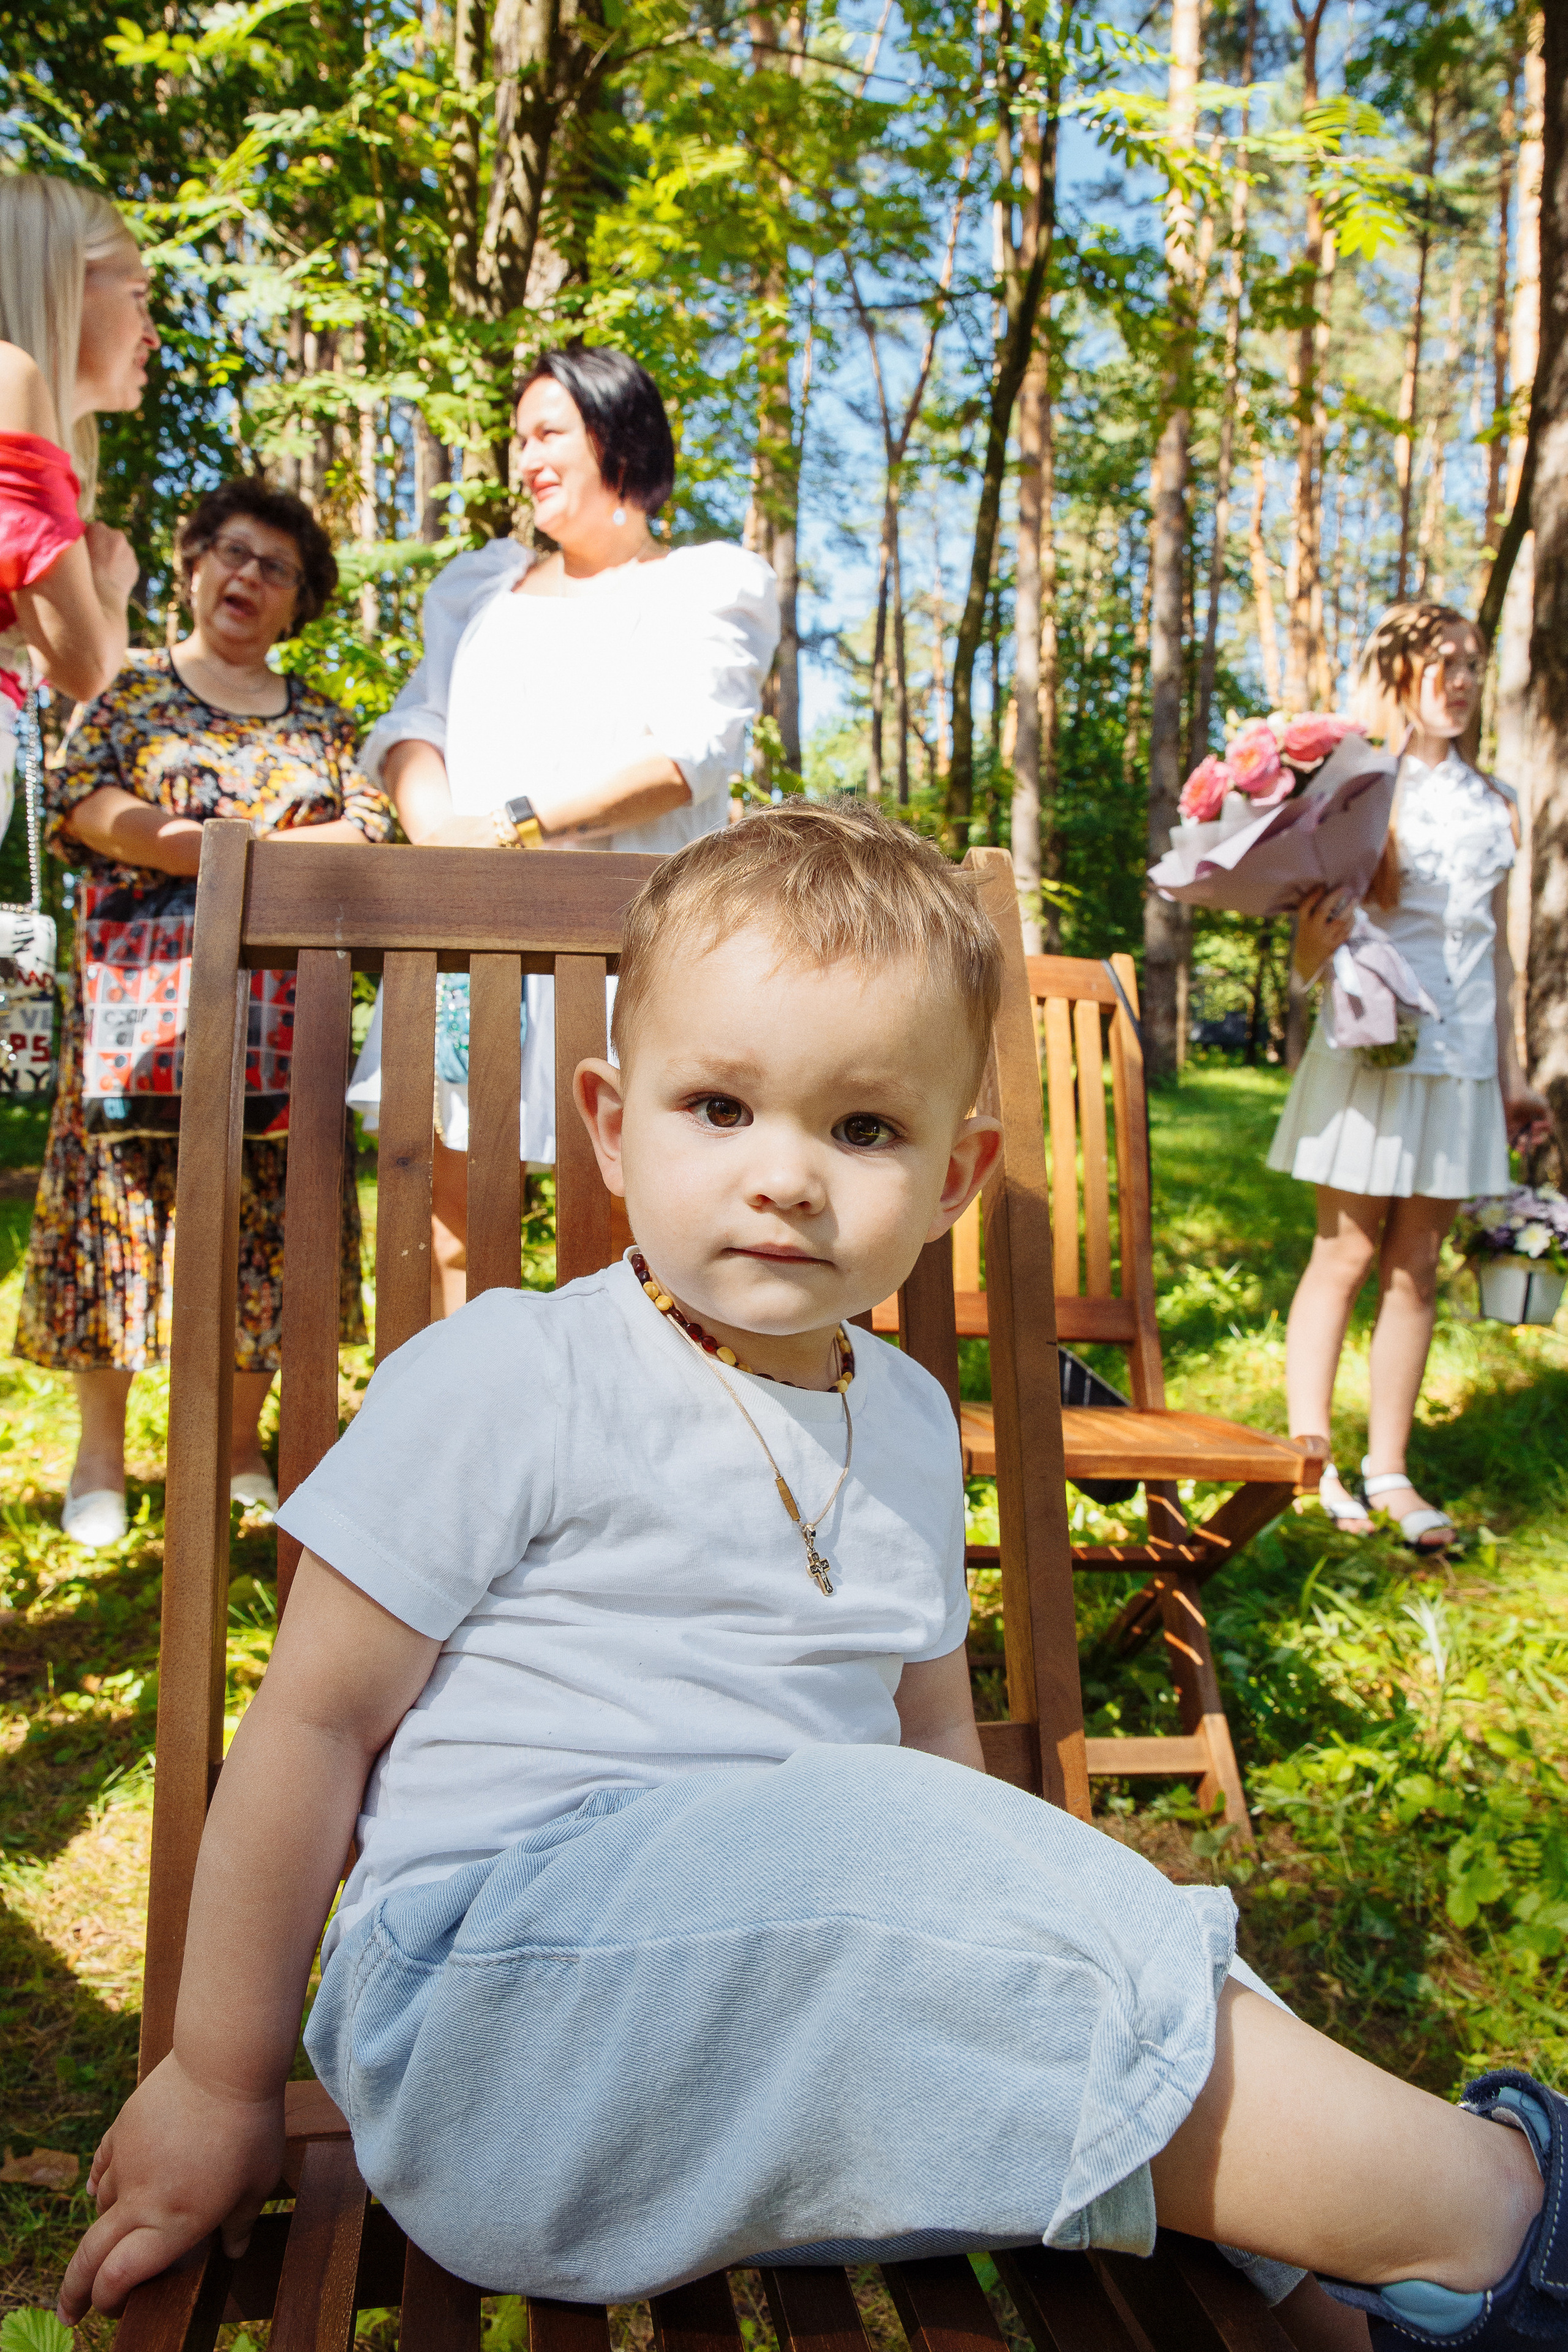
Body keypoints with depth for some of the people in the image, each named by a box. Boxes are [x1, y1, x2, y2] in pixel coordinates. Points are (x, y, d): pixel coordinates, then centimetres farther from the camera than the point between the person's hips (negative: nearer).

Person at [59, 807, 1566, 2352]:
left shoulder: (906, 1426, 11)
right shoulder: (504, 1383, -9)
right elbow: (314, 1721, -6)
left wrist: (999, 1993, 17)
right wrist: (221, 2079, 0)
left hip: (823, 1996, 7)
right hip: (497, 1981, -7)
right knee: (877, 1846, -31)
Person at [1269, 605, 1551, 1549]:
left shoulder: (1494, 801, 14)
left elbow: (1498, 945, 18)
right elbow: (1311, 947, -5)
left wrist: (1511, 1071, 16)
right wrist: (1318, 943, -29)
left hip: (1461, 1059, 5)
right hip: (1373, 1047, -5)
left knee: (1419, 1266, 7)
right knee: (1347, 1256, -1)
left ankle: (1390, 1470, 14)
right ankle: (1312, 1462, 9)